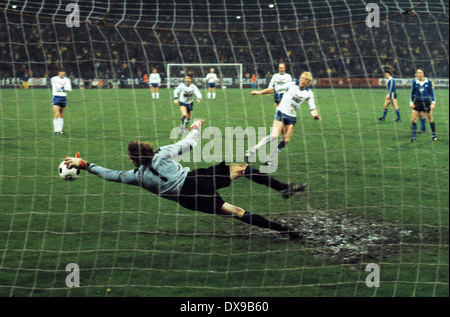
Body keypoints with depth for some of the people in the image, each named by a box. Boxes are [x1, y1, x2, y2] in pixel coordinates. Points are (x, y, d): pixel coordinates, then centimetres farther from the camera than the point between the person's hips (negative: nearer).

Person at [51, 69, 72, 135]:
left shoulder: (67, 80, 9)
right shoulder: (54, 79, -2)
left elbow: (69, 89, -3)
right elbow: (56, 88, -14)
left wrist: (62, 87, -13)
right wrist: (64, 87, -5)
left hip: (64, 97, 4)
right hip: (56, 97, -4)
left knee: (61, 115, 7)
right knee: (56, 114, -13)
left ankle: (60, 130, 13)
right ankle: (56, 130, -14)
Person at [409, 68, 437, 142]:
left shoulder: (428, 82, -4)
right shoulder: (414, 81, -1)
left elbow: (431, 92, 3)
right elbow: (412, 93, 8)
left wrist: (433, 102, -3)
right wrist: (411, 102, 1)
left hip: (427, 102, 0)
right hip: (417, 103, 0)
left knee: (430, 120, 7)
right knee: (414, 120, -10)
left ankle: (434, 135, 23)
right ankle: (413, 137, -6)